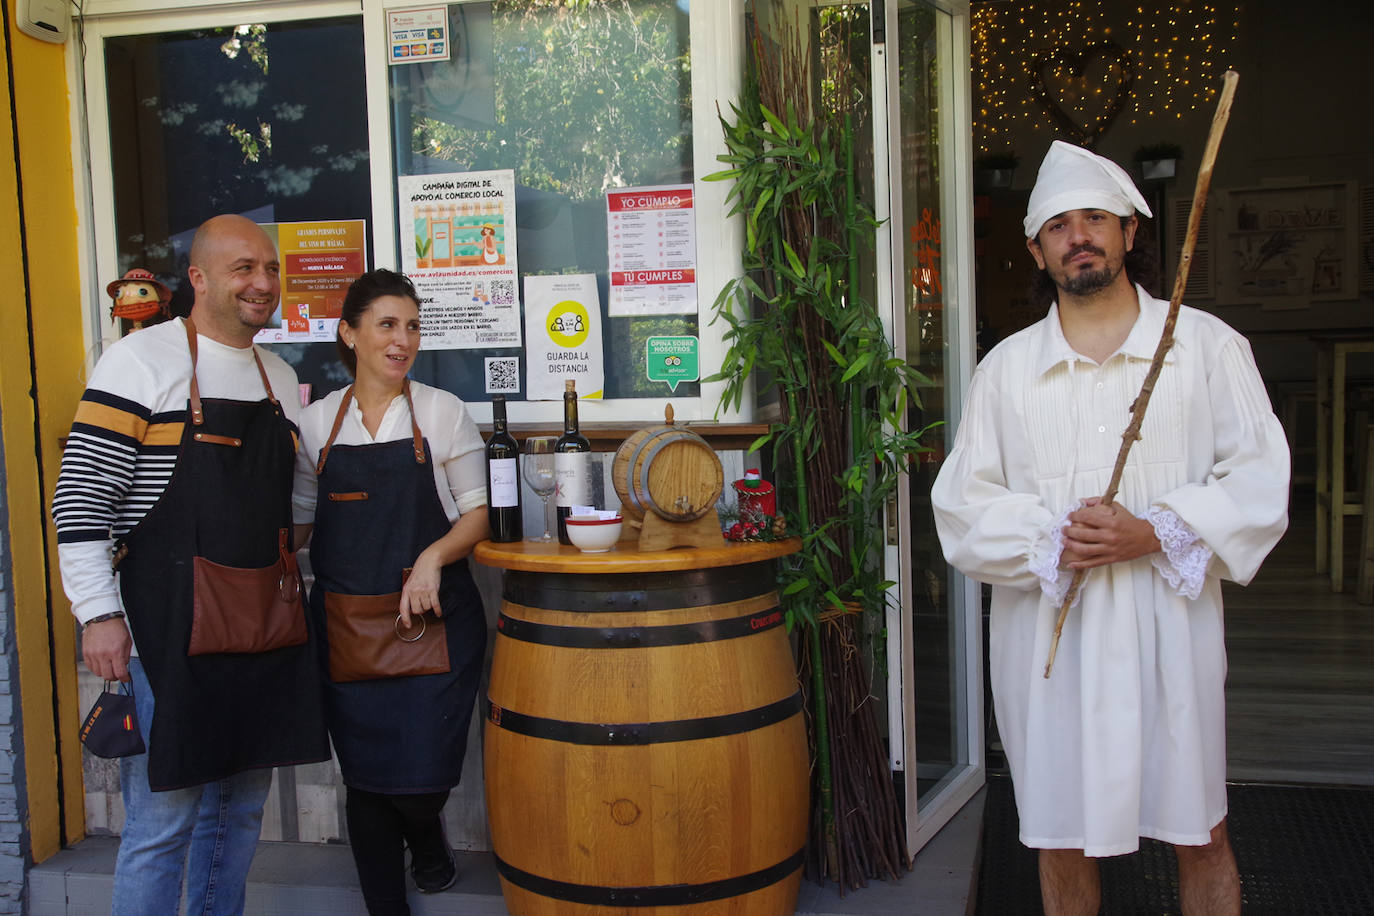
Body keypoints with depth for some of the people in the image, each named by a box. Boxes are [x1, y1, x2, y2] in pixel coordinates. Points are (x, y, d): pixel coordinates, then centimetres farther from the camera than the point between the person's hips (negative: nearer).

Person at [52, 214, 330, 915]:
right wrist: (99, 613, -15)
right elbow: (79, 502, -9)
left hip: (266, 627, 7)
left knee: (241, 811, 15)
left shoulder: (280, 379, 15)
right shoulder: (141, 362, -6)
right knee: (162, 820, -2)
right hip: (169, 627, -6)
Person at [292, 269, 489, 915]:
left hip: (433, 622, -2)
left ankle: (426, 834, 31)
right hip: (346, 626, 2)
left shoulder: (441, 411, 1)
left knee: (423, 775, -6)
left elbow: (479, 513, 1)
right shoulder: (316, 421, 8)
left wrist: (434, 556, -16)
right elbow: (296, 520, 14)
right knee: (365, 780, 6)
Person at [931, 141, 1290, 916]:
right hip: (1049, 639, 1)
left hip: (1171, 628, -1)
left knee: (1201, 835, 10)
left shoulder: (1206, 344, 3)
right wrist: (1052, 541, -14)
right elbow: (961, 507, 3)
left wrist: (1156, 535, -15)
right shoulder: (1007, 367, 6)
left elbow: (1260, 480, -2)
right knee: (1063, 842, 12)